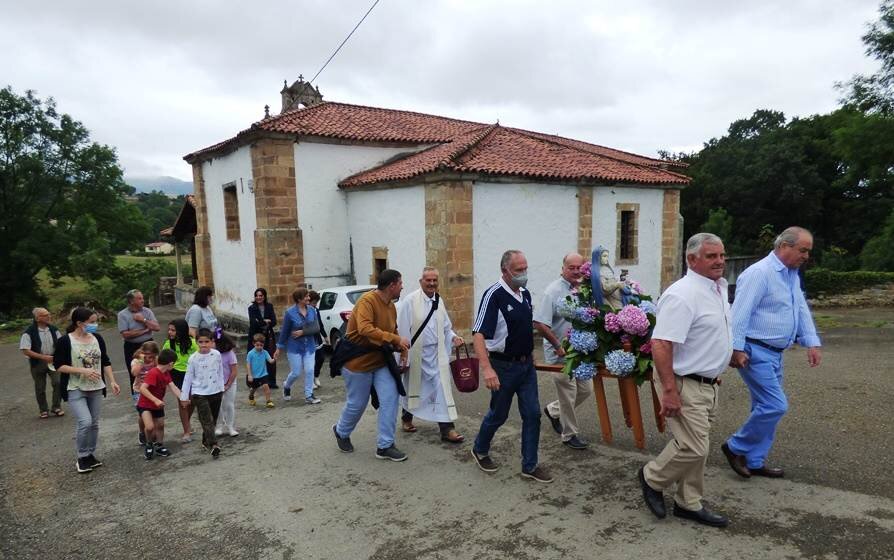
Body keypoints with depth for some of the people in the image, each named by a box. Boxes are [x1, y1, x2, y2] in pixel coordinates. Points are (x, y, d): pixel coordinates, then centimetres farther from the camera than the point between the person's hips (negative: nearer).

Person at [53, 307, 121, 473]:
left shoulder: (97, 338, 3)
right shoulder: (65, 341, -11)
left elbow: (106, 362, 10)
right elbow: (58, 366, -11)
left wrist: (112, 382, 2)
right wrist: (83, 370, -21)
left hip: (96, 388, 5)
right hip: (75, 389, -5)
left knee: (94, 423, 9)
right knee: (85, 422, -14)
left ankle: (91, 455, 24)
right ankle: (82, 457, 5)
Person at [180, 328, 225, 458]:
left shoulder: (217, 354, -3)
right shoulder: (193, 358, -8)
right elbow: (188, 378, -2)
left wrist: (221, 388, 11)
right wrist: (184, 397, 0)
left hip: (215, 392, 3)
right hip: (199, 394, -3)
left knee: (213, 420, 13)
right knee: (207, 420, -12)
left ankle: (206, 441, 30)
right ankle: (214, 445, -19)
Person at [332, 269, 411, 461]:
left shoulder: (391, 306, 2)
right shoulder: (367, 301, -24)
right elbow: (365, 329, -39)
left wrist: (403, 349, -1)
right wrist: (397, 340, -38)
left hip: (380, 361, 7)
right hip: (358, 361, -7)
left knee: (390, 399, -5)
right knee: (356, 404, 8)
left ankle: (385, 446, 6)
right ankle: (341, 431, 40)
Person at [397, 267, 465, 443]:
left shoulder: (439, 301, 5)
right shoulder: (410, 301, -14)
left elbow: (445, 327, 15)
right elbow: (402, 330, -13)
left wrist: (453, 337, -5)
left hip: (436, 354, 4)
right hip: (415, 354, -4)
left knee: (442, 388, -2)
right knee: (412, 387, 15)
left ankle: (447, 428, 2)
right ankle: (407, 418, 40)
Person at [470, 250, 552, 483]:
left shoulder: (525, 294, 5)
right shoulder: (494, 295, -19)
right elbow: (478, 334, -26)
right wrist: (486, 369, -36)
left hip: (527, 364, 7)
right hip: (504, 366, -6)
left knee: (532, 414, 7)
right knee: (498, 414, 10)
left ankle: (529, 465, 19)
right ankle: (480, 450, 35)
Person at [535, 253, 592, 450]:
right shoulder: (553, 291, -17)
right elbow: (539, 324, -22)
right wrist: (558, 346, -19)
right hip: (561, 353, -7)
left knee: (586, 389, 15)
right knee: (568, 394, 4)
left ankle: (553, 411, 35)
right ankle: (570, 434, 23)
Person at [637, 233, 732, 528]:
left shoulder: (719, 288, 9)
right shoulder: (682, 295, -23)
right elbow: (660, 344, -28)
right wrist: (669, 390, -29)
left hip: (708, 384, 9)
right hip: (686, 384, -9)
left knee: (695, 446, 16)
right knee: (693, 448, -5)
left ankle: (689, 504, 29)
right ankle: (651, 478, 19)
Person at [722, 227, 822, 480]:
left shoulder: (793, 275, 14)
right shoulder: (759, 273, -16)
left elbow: (802, 310, 17)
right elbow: (740, 313, -21)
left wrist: (812, 343, 8)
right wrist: (736, 348, -23)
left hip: (775, 352, 10)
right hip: (756, 351, -10)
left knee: (766, 407, 13)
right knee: (775, 406, -10)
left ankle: (755, 461, 24)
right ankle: (736, 447, 8)